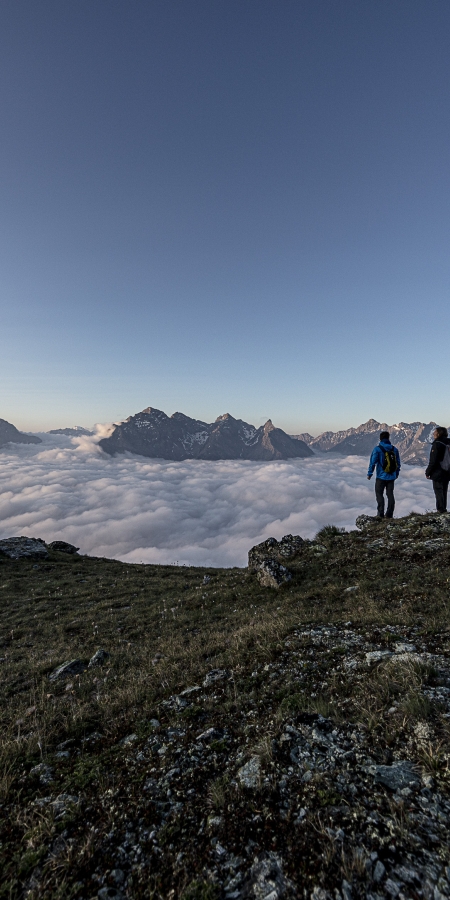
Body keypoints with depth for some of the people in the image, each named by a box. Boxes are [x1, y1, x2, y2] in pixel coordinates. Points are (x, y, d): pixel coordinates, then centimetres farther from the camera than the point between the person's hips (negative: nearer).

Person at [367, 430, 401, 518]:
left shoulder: (377, 449, -10)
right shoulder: (394, 449, 4)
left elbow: (373, 462, -12)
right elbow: (398, 463, 10)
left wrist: (369, 473, -3)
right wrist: (396, 474, 21)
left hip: (381, 477, -4)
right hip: (391, 477, 4)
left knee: (379, 494, 5)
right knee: (390, 495, 10)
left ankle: (380, 514, 1)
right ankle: (389, 514, 12)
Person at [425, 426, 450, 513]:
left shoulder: (437, 444, -17)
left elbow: (433, 461, -18)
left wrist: (428, 472, -9)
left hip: (438, 473, -8)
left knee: (438, 492, -1)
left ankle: (440, 510, 2)